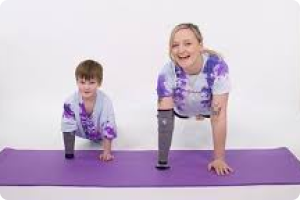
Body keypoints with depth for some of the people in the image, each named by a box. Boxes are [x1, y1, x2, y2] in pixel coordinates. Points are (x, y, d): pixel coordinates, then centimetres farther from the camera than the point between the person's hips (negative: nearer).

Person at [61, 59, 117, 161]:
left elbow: (108, 126, -30)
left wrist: (107, 151, -32)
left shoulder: (105, 101, -36)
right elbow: (68, 126, -25)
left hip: (101, 133, 0)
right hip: (83, 132, 0)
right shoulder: (70, 102, -34)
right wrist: (69, 152, -26)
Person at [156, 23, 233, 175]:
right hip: (182, 109, 1)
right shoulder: (167, 73, -41)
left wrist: (219, 158, -37)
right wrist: (162, 158, -42)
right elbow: (164, 116, -38)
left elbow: (218, 117, -41)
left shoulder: (217, 66, -45)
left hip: (208, 106, -1)